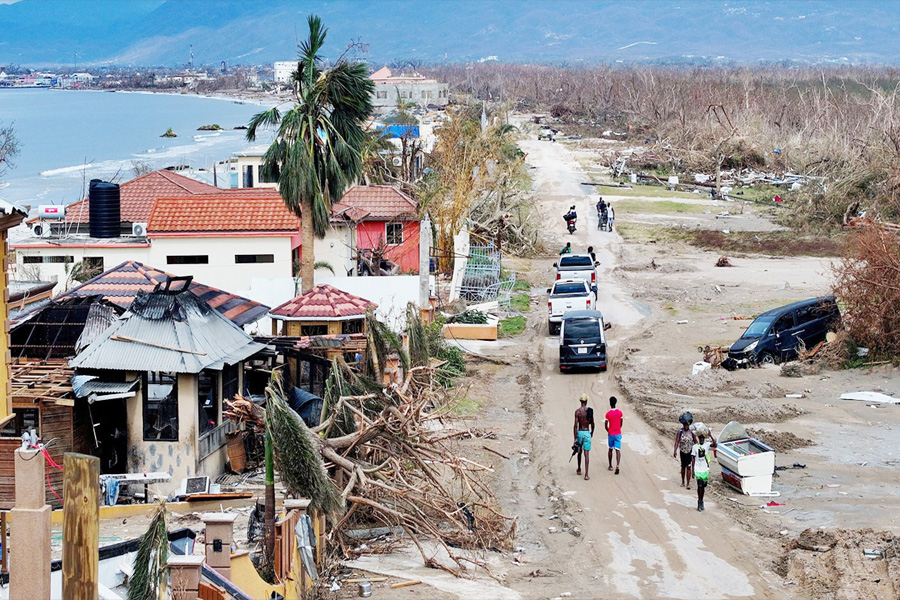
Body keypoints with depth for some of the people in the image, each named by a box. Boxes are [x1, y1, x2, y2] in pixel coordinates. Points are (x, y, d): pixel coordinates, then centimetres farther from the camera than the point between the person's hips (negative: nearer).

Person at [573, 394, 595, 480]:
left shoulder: (577, 411, -8)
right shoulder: (590, 411, -3)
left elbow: (576, 425, -11)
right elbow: (592, 424, 6)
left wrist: (575, 438, -8)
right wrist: (592, 432, 25)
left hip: (579, 432, 0)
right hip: (587, 433, 0)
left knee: (579, 451, 22)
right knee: (587, 454, -2)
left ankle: (579, 470, 35)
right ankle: (586, 475, -8)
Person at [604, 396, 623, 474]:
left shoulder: (608, 413, -11)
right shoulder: (620, 412, -4)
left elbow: (606, 425, -9)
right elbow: (621, 424, 6)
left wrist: (608, 431, 10)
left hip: (611, 434, 0)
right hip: (618, 434, 0)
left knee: (610, 449, 17)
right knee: (618, 450, -6)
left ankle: (610, 466, 25)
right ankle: (617, 466, -24)